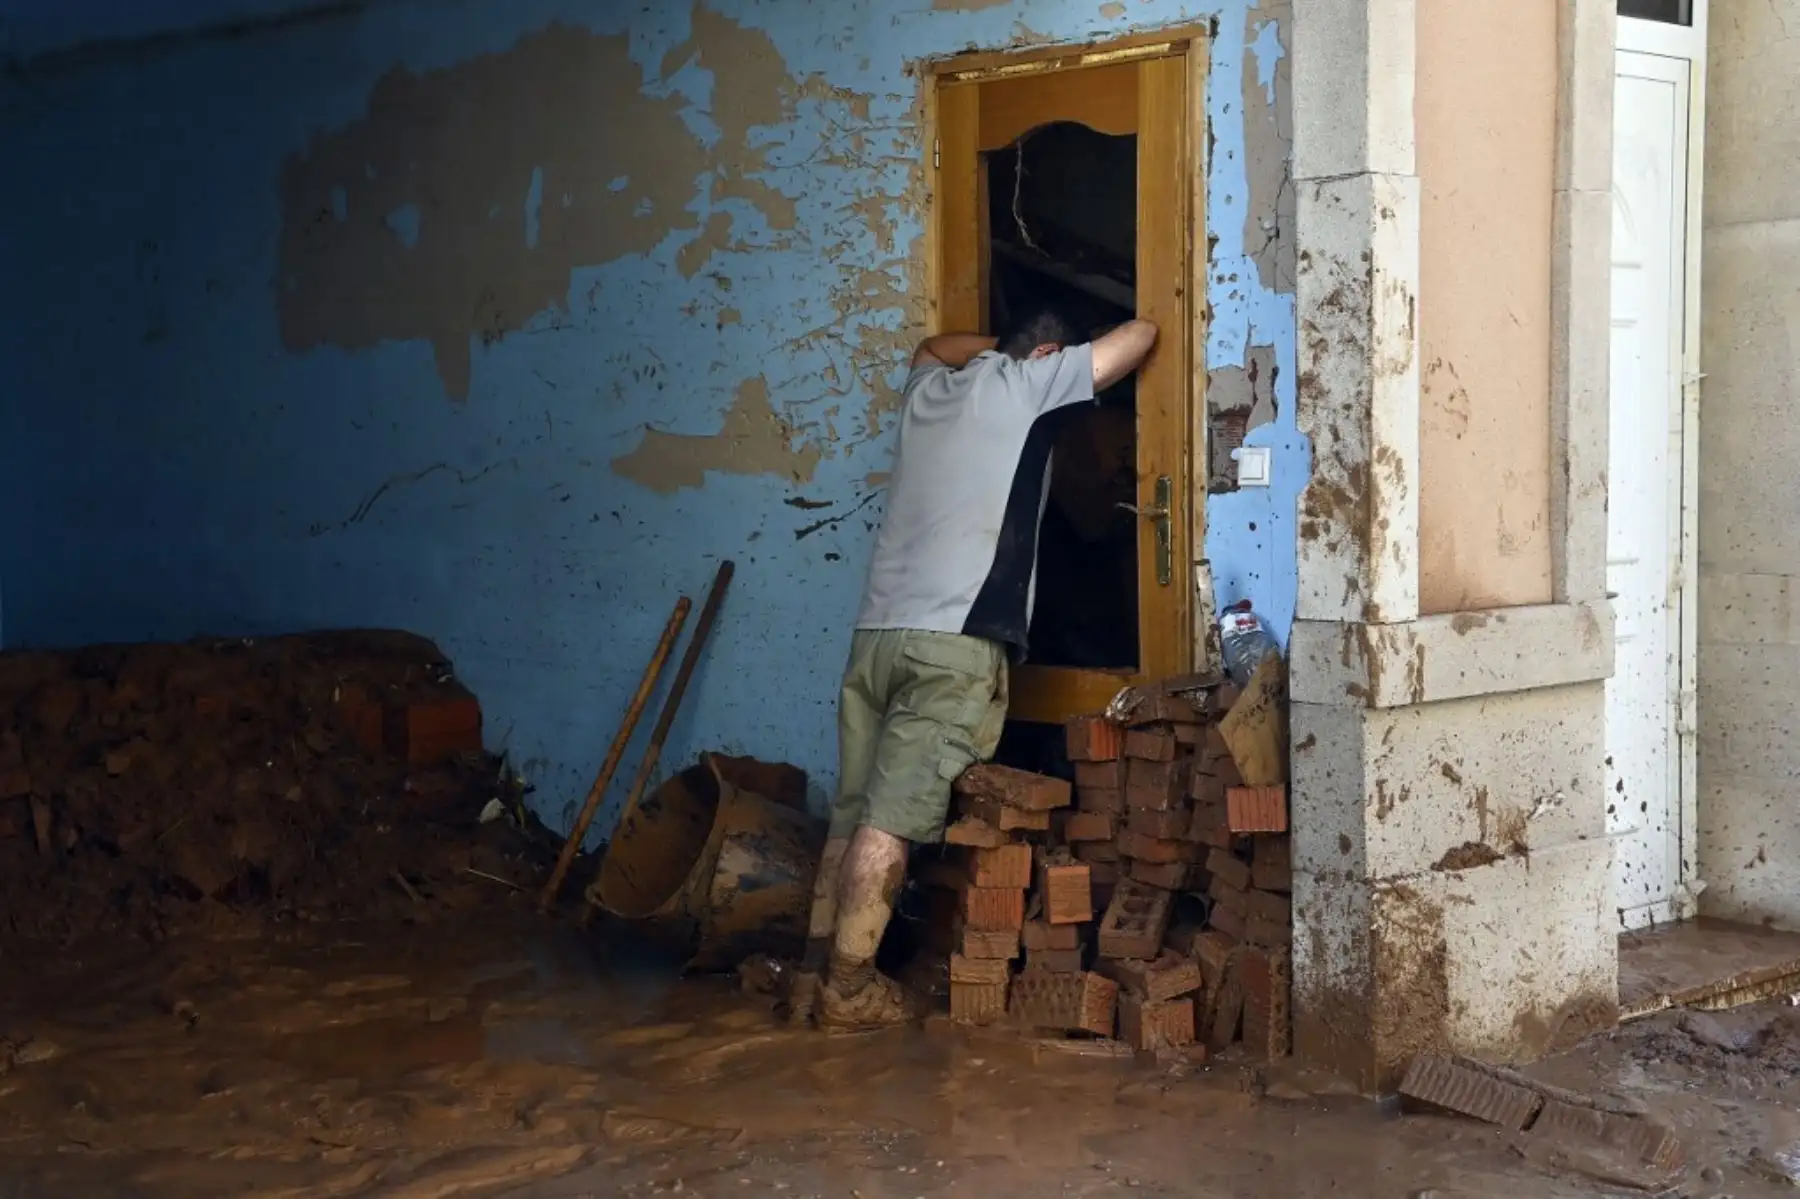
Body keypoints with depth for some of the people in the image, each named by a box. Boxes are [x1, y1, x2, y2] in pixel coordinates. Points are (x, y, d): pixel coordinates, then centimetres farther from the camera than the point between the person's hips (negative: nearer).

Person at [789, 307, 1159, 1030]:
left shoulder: (930, 389, 23)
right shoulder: (1026, 384, 5)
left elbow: (933, 345, 49)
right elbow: (1140, 336, 10)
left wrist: (1003, 345, 44)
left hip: (878, 632, 7)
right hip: (957, 641, -7)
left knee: (854, 812, 6)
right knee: (893, 818, -8)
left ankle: (814, 973, 7)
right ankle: (849, 988, -7)